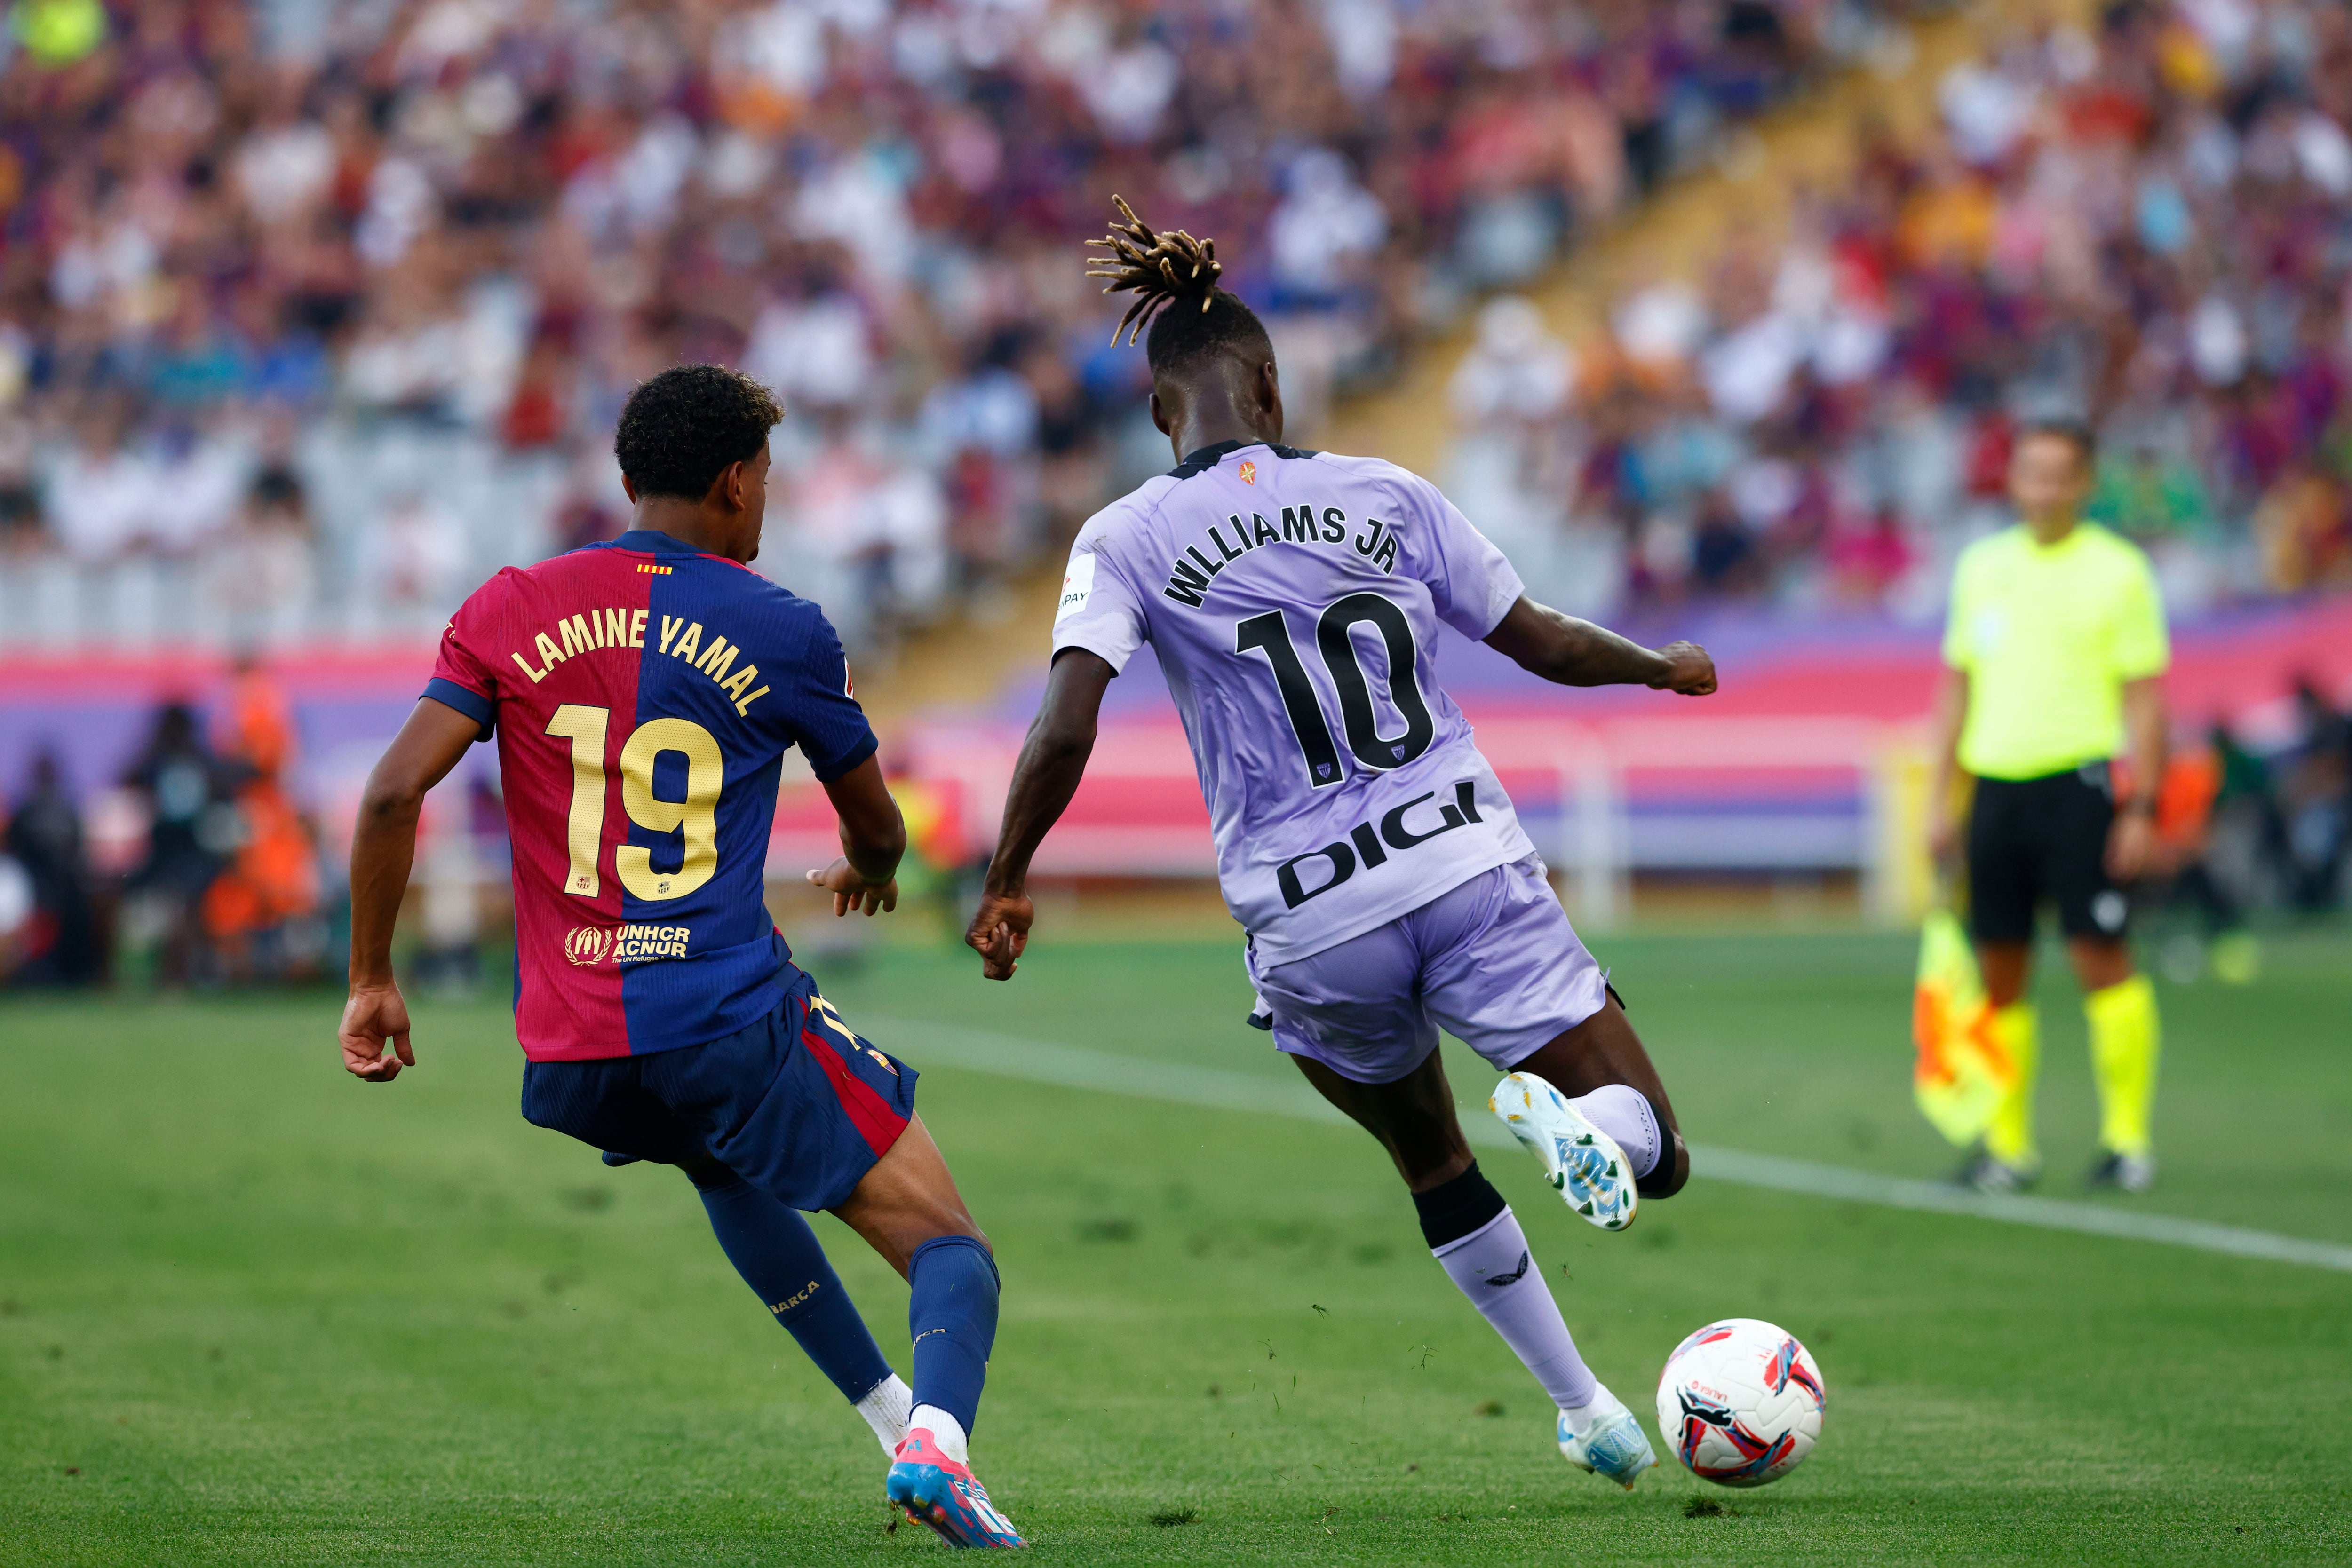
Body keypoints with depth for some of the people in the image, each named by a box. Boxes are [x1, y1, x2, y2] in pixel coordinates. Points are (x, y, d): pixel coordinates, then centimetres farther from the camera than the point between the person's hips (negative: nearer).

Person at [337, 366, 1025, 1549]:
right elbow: (875, 827, 16)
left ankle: (891, 1417, 32)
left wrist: (372, 982, 6)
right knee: (951, 1249, 1)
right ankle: (937, 1438, -31)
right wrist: (869, 871, 40)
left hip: (568, 1055, 4)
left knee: (725, 1166, 37)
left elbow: (395, 792, -3)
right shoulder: (783, 633, 2)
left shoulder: (510, 610, 7)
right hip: (730, 1020, -4)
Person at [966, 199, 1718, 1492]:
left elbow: (1063, 731, -15)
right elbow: (1545, 644, 14)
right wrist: (1665, 666, 33)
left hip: (1313, 924, 0)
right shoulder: (1386, 496, 5)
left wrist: (1005, 886, -1)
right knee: (1652, 1156, 4)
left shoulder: (1127, 539, -2)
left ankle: (1582, 1408, 28)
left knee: (1434, 1164, 29)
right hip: (1468, 865, 0)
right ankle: (1570, 1124, -32)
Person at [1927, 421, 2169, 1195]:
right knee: (1999, 972, 4)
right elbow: (1957, 686, 18)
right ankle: (2007, 1146, 11)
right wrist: (1940, 798, 13)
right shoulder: (1981, 567, 13)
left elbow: (2144, 696, -3)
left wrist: (2141, 808, -10)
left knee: (2102, 957, -9)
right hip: (1995, 783, 5)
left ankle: (2128, 1139, -3)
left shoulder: (2118, 570, -1)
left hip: (2080, 779, -4)